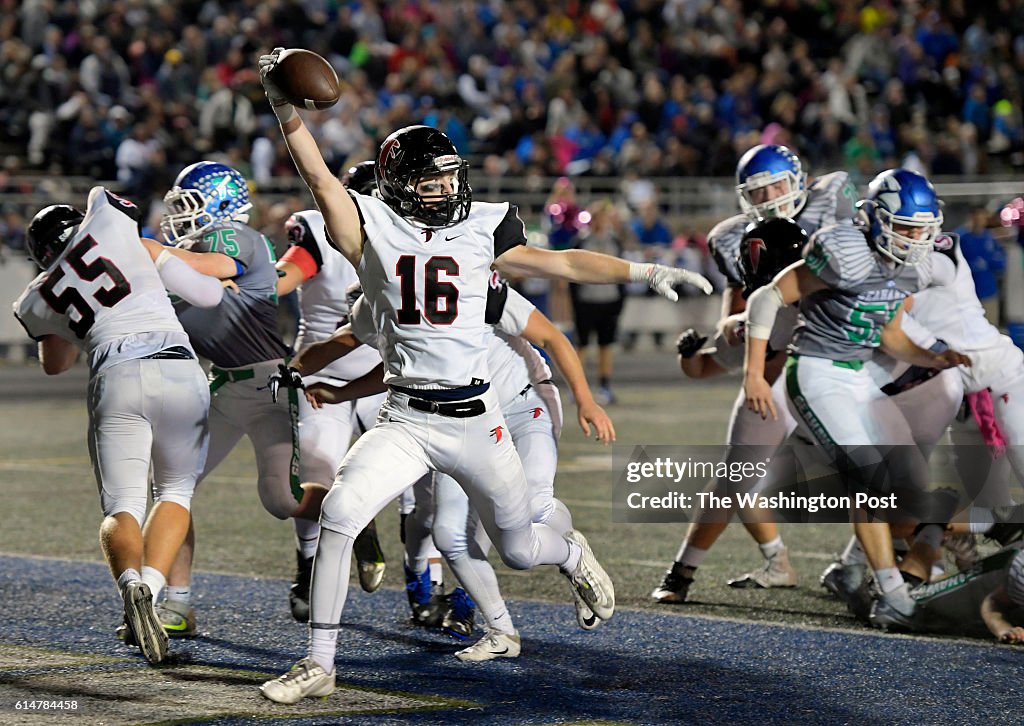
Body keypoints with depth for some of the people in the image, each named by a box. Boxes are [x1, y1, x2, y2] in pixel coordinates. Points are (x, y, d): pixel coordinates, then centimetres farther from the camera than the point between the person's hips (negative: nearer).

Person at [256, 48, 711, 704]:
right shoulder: (374, 229, -3)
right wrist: (285, 106, -28)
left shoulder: (480, 230, 3)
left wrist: (645, 272, 13)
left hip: (476, 421, 2)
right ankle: (319, 664, -11)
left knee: (519, 550, 16)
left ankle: (572, 553, 55)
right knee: (339, 515, -22)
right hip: (405, 422, -1)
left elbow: (558, 263, 13)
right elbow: (321, 178, -15)